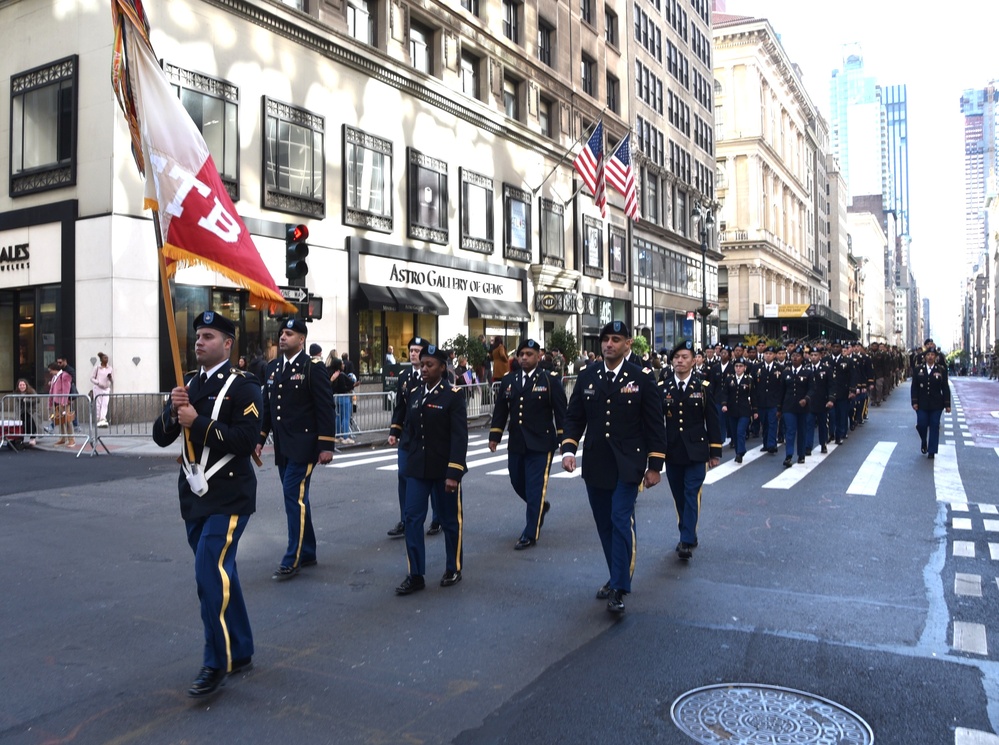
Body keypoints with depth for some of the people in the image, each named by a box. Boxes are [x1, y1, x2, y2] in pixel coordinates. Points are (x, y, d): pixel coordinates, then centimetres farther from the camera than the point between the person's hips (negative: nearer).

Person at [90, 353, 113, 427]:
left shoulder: (109, 368, 7)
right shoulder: (97, 367, -1)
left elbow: (111, 379, 12)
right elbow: (92, 378, 0)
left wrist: (110, 377, -11)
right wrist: (98, 383, -15)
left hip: (106, 388, 2)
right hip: (98, 388, -2)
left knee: (105, 404, -11)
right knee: (98, 404, 0)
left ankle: (103, 420, -19)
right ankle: (98, 420, 7)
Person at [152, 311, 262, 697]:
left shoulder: (243, 386, -9)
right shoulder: (188, 384, 12)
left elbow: (245, 440, -20)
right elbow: (160, 437, 8)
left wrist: (197, 422, -21)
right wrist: (174, 411, -11)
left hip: (228, 497, -7)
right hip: (194, 496, 7)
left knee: (210, 574, -14)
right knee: (220, 575, 14)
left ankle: (217, 662, 0)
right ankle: (240, 653, 28)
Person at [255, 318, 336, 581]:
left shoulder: (313, 368, -9)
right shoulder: (272, 368, 12)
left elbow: (325, 408, -12)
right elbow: (267, 406, 17)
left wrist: (326, 445, -15)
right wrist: (260, 438, 12)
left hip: (303, 445, -7)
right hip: (282, 446, 7)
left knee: (295, 496, -9)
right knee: (296, 499, 13)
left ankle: (293, 559, 0)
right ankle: (307, 553, 25)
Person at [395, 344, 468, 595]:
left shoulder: (453, 395, -10)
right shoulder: (415, 394, 7)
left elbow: (459, 437, -15)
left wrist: (454, 473, -20)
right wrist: (411, 457, 9)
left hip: (444, 469, -4)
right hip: (417, 468, 5)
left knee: (450, 519, 9)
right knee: (412, 518, -1)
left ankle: (453, 570, 26)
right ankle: (415, 575, 7)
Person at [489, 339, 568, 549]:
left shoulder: (550, 379, -5)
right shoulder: (508, 380, 7)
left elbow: (561, 411, -6)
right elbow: (500, 410, 11)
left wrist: (563, 439, -9)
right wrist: (494, 436, 7)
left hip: (541, 444, -5)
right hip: (516, 443, 5)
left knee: (535, 488, -2)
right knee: (518, 483, 15)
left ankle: (530, 534, 8)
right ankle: (541, 506, 44)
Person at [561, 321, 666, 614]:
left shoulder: (642, 379, -5)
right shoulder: (587, 376, 4)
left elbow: (655, 425, -3)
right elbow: (574, 416, 8)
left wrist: (655, 466, -5)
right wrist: (568, 450, -6)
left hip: (627, 465, -4)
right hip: (595, 465, 4)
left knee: (621, 521, -12)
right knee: (605, 525, 12)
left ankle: (619, 589, -5)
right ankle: (619, 577, 29)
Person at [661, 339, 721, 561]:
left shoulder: (703, 386, -2)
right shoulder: (662, 387, 0)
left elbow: (712, 420, 1)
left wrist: (715, 451, -1)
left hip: (696, 451, -2)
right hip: (671, 451, 2)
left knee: (691, 495, -7)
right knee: (679, 497, 11)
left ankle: (687, 542, -8)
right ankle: (688, 536, 26)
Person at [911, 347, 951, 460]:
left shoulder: (941, 370, 1)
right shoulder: (918, 370, 3)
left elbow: (945, 388, 1)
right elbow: (914, 387, 3)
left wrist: (947, 404, -2)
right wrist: (914, 402, -5)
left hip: (936, 404, 0)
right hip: (922, 404, 0)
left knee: (934, 426, 2)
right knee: (921, 424, -4)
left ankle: (932, 451, 10)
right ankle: (923, 442, 27)